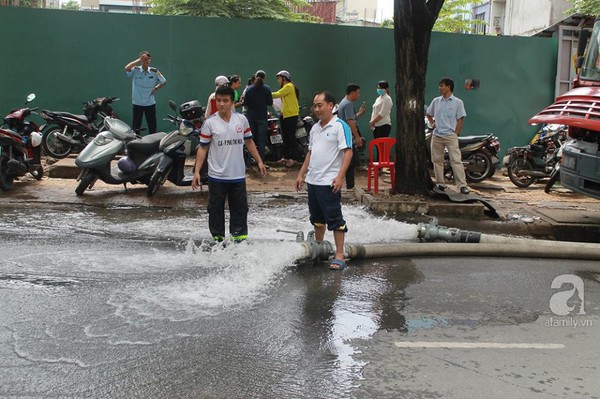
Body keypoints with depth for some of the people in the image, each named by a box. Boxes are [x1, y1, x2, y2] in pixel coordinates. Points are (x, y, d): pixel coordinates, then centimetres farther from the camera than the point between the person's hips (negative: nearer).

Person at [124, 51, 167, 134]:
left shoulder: (154, 71, -1)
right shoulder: (135, 70, -7)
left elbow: (164, 82, 11)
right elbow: (126, 68, -28)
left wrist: (156, 88, -2)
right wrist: (139, 60, -23)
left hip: (150, 103, 2)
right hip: (137, 103, -2)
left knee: (152, 127, 7)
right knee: (136, 127, 7)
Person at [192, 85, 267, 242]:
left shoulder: (242, 119, 2)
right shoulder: (210, 123, -6)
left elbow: (249, 141, 14)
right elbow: (202, 148, -4)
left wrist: (259, 161, 12)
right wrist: (196, 171, -9)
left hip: (238, 175, 2)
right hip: (217, 176, -2)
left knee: (240, 208, 8)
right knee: (216, 209, 6)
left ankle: (239, 237, 20)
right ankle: (218, 238, 19)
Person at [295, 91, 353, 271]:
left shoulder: (340, 126, -10)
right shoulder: (315, 128, 14)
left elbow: (348, 152, -16)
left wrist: (340, 176, -23)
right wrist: (301, 174, 20)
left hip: (329, 182, -8)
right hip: (312, 180, 8)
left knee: (334, 218, -5)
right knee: (317, 217, 18)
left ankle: (339, 255, 0)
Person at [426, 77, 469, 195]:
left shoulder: (457, 102, -1)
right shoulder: (436, 101, 10)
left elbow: (460, 120, -2)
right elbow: (429, 114, 25)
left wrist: (456, 135, -8)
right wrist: (432, 123, 8)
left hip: (450, 135, -5)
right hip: (436, 135, 5)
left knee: (456, 160, -11)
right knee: (437, 160, 8)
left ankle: (462, 185, -13)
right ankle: (440, 184, 18)